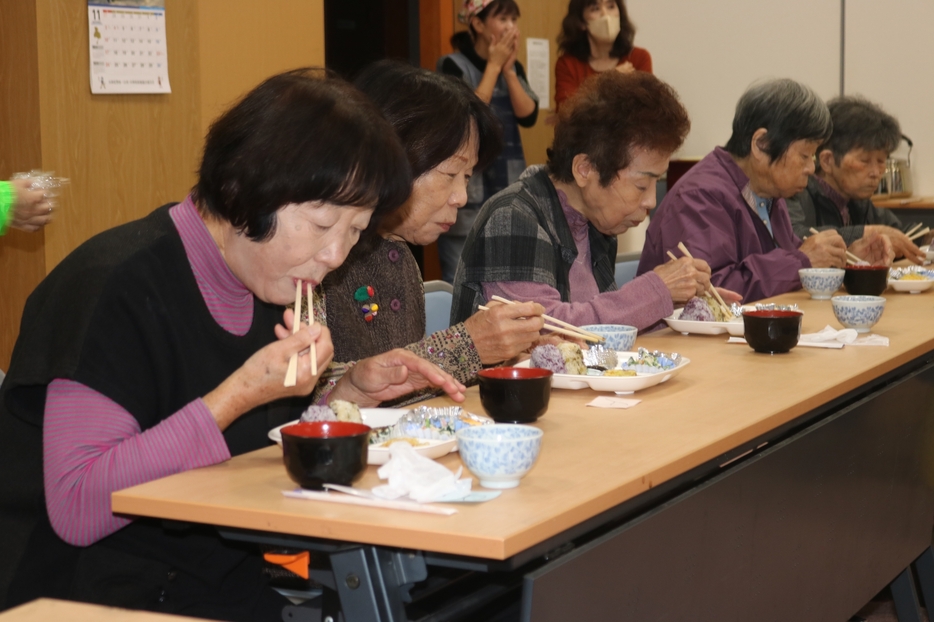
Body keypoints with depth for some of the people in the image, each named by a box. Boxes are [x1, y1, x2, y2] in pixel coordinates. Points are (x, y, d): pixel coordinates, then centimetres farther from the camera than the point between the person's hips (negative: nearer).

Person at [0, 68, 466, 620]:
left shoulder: (266, 283, 7)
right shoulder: (119, 285, -18)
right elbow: (76, 511, -24)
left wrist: (350, 392, 0)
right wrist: (240, 394, -26)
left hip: (230, 572, 8)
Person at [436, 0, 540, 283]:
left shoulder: (514, 67, 13)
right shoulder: (453, 65, -5)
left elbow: (528, 116, 0)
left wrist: (508, 69, -7)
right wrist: (494, 66, -10)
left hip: (509, 191, 6)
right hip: (466, 192, -6)